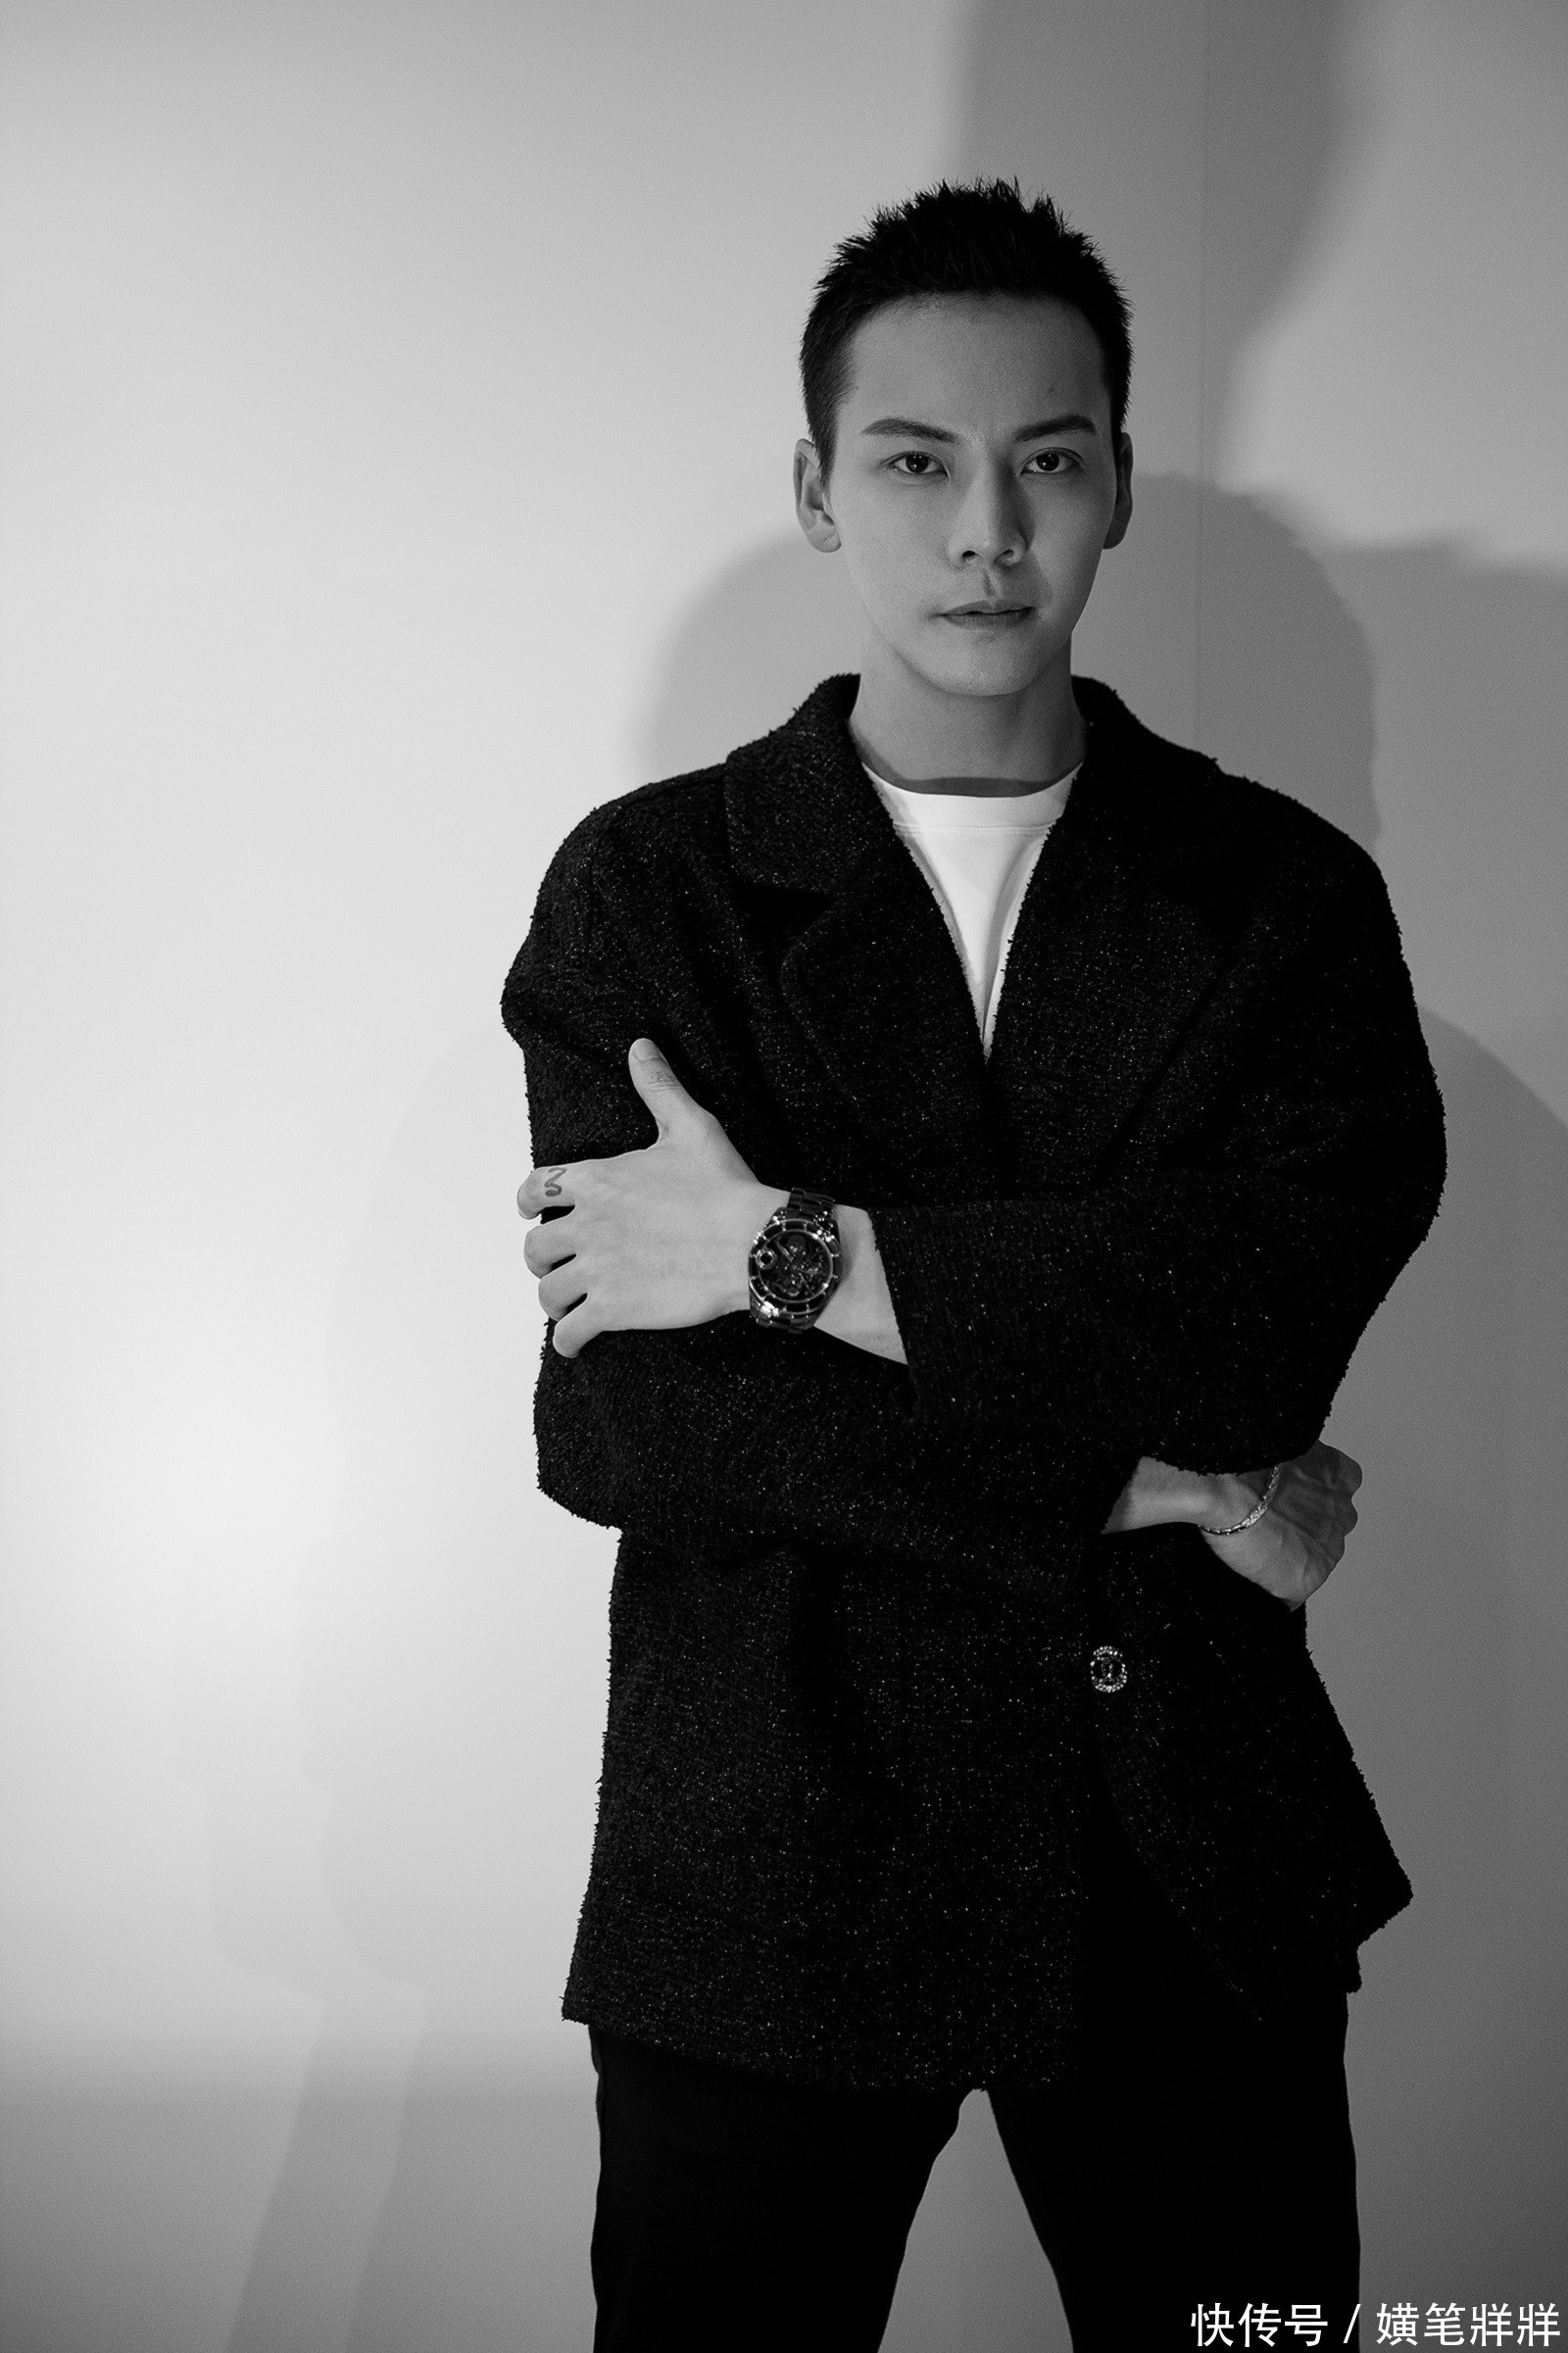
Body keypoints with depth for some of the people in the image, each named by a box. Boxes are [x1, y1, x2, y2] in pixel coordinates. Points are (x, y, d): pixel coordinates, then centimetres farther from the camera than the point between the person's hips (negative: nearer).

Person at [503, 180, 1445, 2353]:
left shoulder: (1289, 894, 1)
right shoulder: (645, 889, -1)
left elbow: (1288, 1284, -17)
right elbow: (613, 1418, -12)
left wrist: (797, 1256, -19)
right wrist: (1137, 1491, -14)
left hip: (1198, 1865, 1)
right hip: (761, 1870, -1)